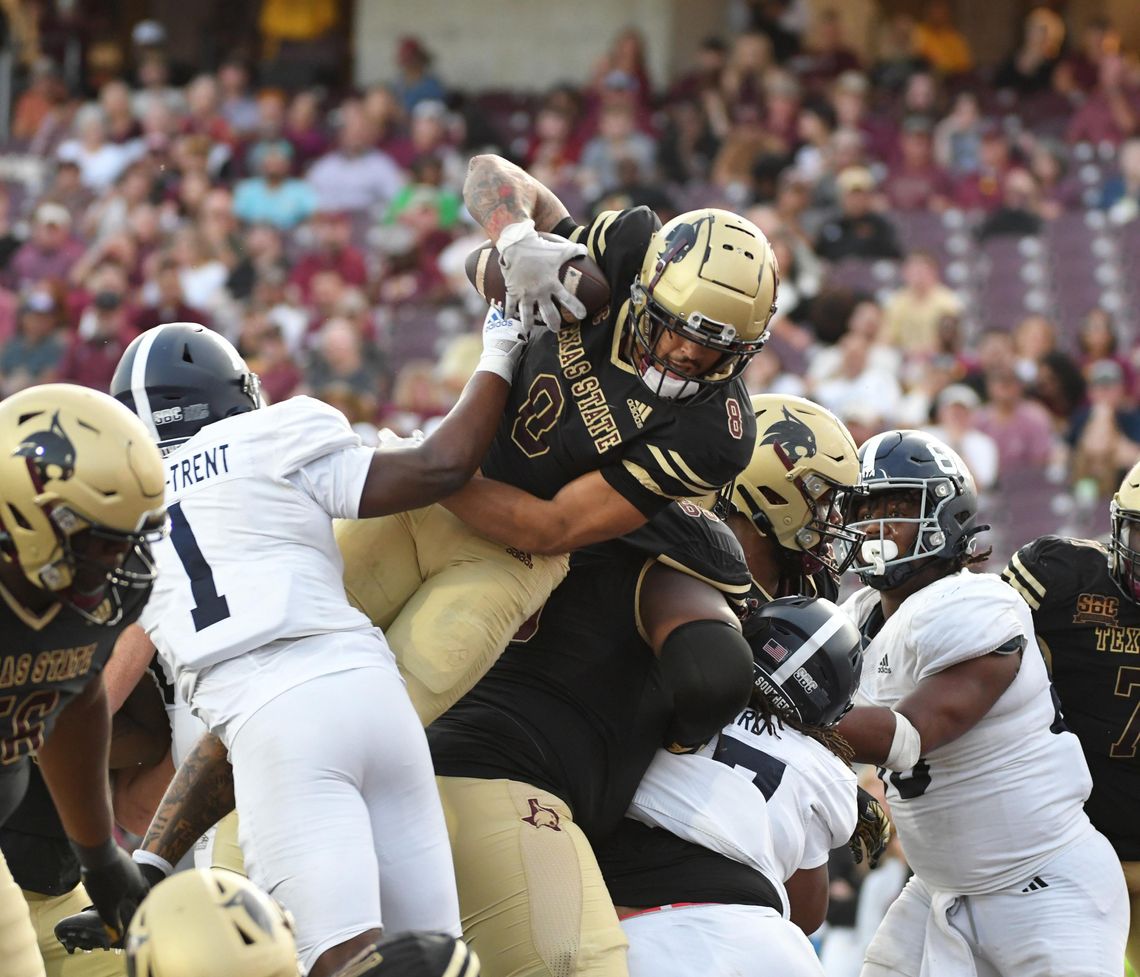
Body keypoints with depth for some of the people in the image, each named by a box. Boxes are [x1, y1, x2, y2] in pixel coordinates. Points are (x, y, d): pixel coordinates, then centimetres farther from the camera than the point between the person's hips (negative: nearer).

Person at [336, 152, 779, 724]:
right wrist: (518, 239, -26)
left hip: (512, 555, -4)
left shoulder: (712, 435, -23)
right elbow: (491, 175, -3)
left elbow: (548, 529, -18)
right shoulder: (622, 254, -15)